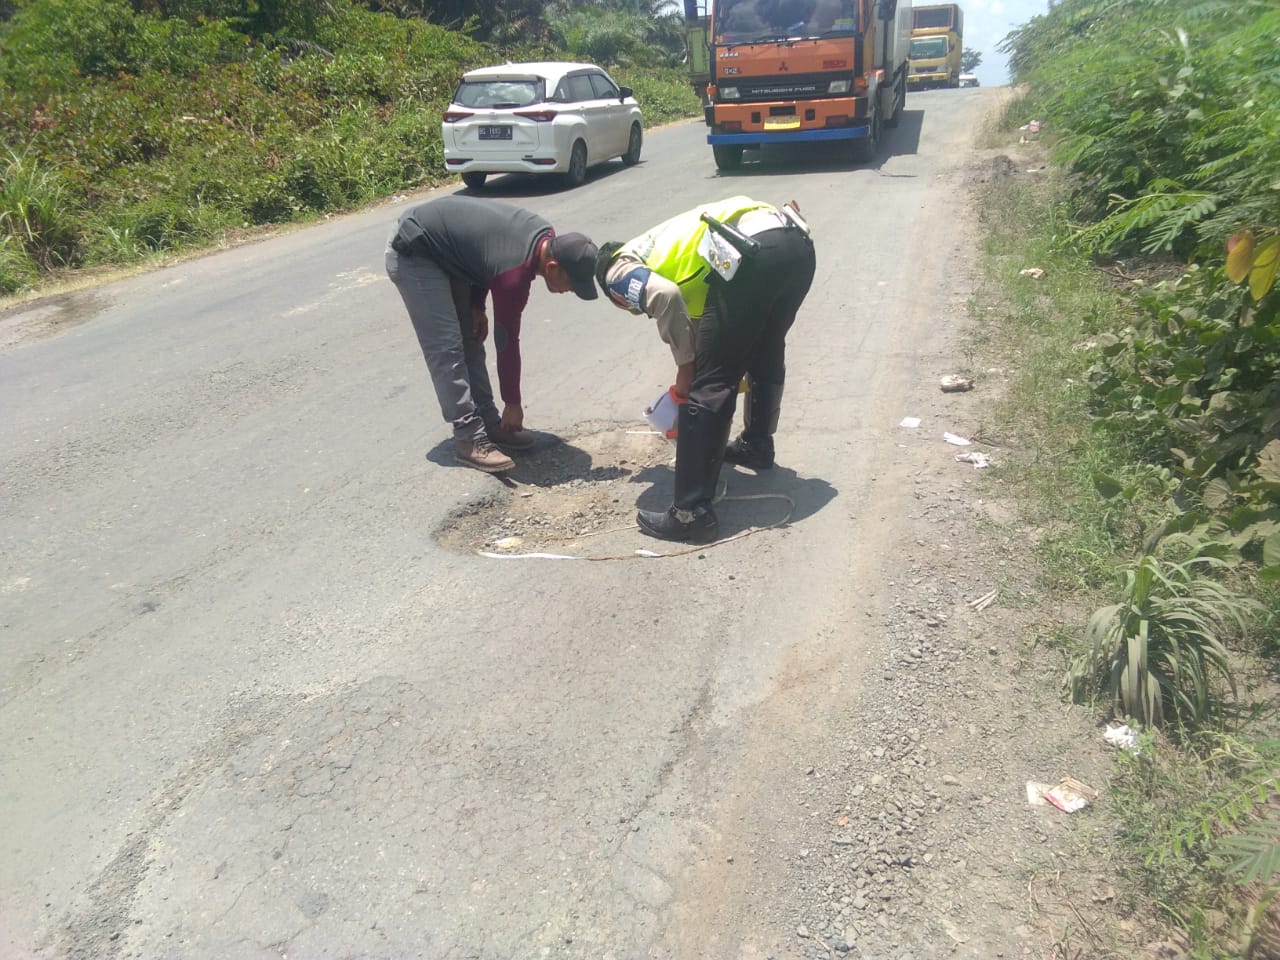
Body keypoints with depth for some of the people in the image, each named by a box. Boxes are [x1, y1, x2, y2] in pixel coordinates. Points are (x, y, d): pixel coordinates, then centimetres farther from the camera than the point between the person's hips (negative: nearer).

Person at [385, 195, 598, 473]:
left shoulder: (546, 237, -7)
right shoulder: (514, 274, -31)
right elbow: (507, 342, -21)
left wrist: (476, 305, 3)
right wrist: (513, 403, -9)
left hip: (442, 246, 10)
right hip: (412, 252, -10)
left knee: (471, 337, 8)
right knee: (447, 348, -13)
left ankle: (489, 422, 15)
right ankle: (469, 438, -8)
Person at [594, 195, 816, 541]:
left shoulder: (620, 271, 15)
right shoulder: (658, 246, 38)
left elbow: (665, 296, -9)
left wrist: (685, 367, 3)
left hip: (752, 256, -9)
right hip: (797, 242, 9)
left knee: (707, 387, -2)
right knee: (766, 353, 31)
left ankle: (692, 513, 2)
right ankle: (757, 445, 52)